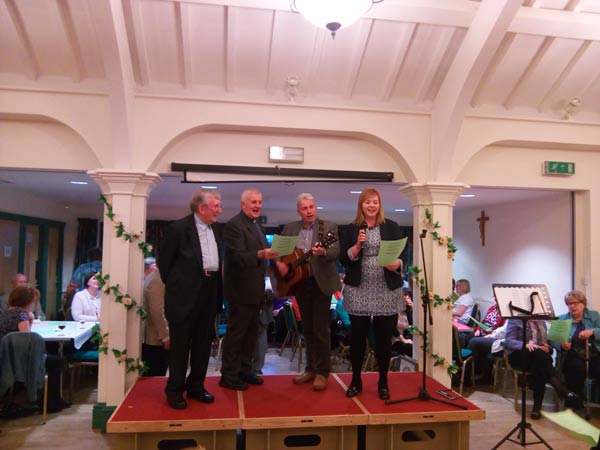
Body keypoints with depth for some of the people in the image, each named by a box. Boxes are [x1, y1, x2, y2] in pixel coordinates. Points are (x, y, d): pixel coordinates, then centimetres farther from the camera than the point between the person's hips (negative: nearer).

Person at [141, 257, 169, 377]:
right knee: (156, 377, -3)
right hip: (157, 340, -9)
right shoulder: (156, 280, -17)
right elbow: (157, 312, -23)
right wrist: (165, 337, -20)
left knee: (151, 376, 14)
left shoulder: (154, 278, 13)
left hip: (152, 338, 9)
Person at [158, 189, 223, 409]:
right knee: (180, 343, 3)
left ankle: (195, 386, 25)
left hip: (210, 291, 6)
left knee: (203, 342, 12)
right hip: (185, 293, -6)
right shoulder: (178, 228, -11)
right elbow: (164, 260, -4)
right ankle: (174, 390, 16)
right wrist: (174, 284, 1)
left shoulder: (217, 228, 8)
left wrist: (217, 284, 11)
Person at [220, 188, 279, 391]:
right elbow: (237, 257, -26)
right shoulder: (234, 225, -16)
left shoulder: (257, 225, 13)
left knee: (251, 332, 16)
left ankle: (245, 370, 29)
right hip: (241, 290, -9)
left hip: (255, 290, 9)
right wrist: (260, 255, -40)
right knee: (236, 333, 0)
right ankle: (229, 375, 11)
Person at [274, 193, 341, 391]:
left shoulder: (329, 227, -5)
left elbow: (336, 251, -17)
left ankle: (322, 372, 9)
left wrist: (323, 252, -38)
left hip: (321, 283, -4)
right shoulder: (290, 228, 7)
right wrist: (279, 263, -9)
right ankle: (311, 368, 25)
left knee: (321, 328, -2)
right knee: (307, 328, 13)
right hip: (300, 283, 4)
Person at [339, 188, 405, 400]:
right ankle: (356, 380, 21)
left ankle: (383, 383, 20)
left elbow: (401, 254, 3)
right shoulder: (350, 229, 4)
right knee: (357, 335, 5)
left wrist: (397, 264, -18)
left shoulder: (391, 227, 5)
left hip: (386, 291, 0)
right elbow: (344, 260, 0)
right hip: (359, 290, 0)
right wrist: (358, 245, -15)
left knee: (384, 336, 5)